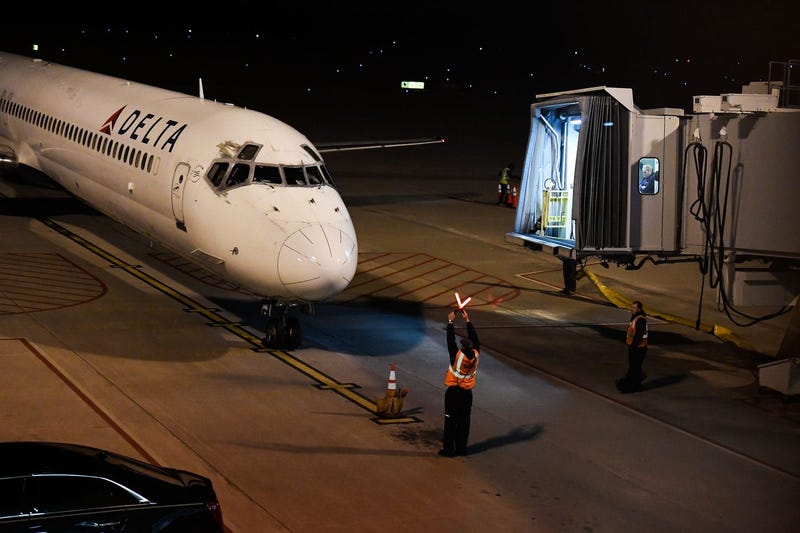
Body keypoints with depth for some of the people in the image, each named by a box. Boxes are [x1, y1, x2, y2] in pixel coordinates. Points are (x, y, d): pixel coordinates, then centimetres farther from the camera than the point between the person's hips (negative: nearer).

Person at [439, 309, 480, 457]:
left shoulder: (457, 356, -19)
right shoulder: (476, 355, -7)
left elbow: (451, 341, -13)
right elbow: (475, 339, 4)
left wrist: (450, 321, -5)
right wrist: (467, 320, 10)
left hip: (453, 393, -5)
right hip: (467, 394, 5)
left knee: (450, 421, 0)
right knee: (464, 421, 11)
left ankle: (448, 449, 2)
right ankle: (461, 448, 16)